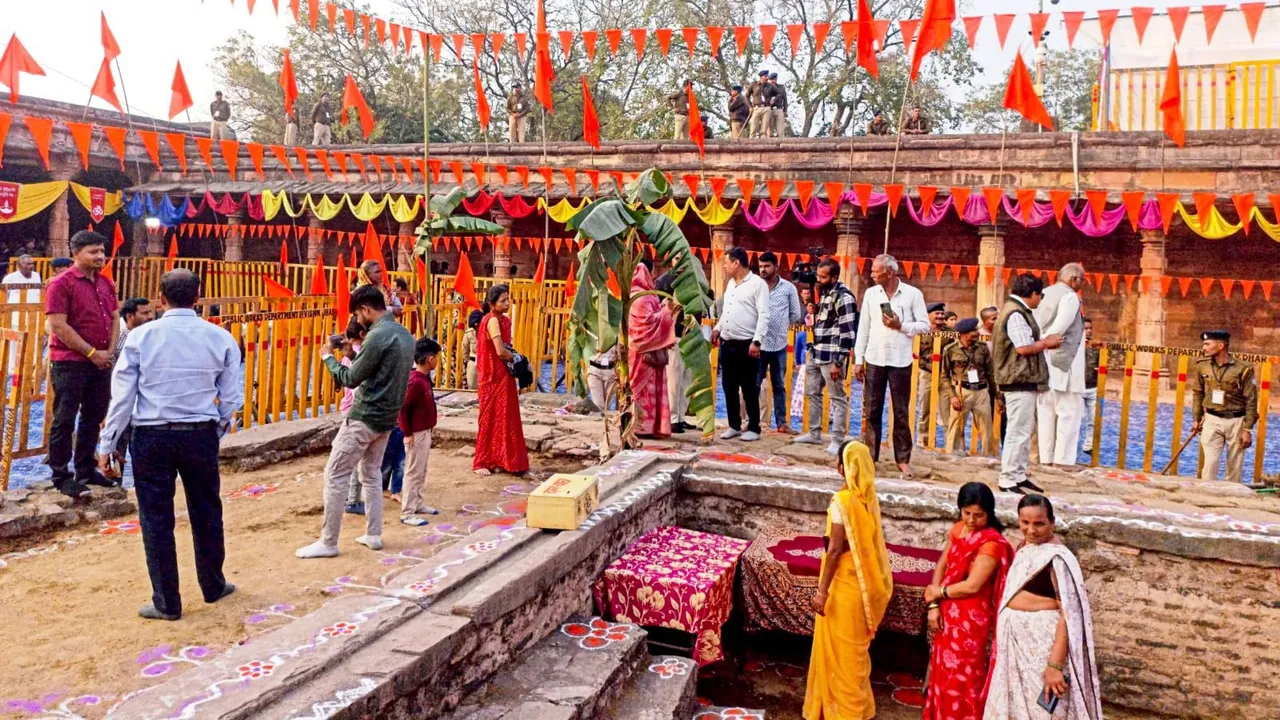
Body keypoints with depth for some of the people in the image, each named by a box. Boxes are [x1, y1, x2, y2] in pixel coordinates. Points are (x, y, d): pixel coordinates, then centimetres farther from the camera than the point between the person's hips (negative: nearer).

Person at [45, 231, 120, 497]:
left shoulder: (106, 284, 10)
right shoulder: (61, 284, -11)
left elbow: (115, 318, 14)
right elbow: (58, 326, -17)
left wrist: (110, 350, -1)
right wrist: (92, 352, -16)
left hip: (101, 362, 7)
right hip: (70, 363, -7)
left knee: (93, 417, 14)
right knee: (64, 421, 1)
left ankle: (86, 470, 25)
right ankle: (61, 476, 8)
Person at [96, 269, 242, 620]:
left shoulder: (141, 336, -6)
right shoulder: (220, 338, -2)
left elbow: (122, 395, -4)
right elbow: (232, 398, 1)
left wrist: (107, 444, 6)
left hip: (152, 436, -1)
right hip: (201, 434, 2)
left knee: (156, 519, 8)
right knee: (206, 512, 16)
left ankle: (167, 603, 15)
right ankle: (213, 585, 32)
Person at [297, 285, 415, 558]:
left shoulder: (378, 335, -19)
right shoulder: (405, 334, 9)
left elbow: (351, 379, -14)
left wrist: (328, 357, 0)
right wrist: (357, 357, 15)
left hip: (365, 417, -9)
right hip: (387, 417, 9)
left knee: (335, 475, -1)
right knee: (372, 474, 19)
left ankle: (328, 542, 2)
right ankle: (373, 535, 22)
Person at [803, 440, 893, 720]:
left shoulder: (841, 501, -23)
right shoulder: (870, 499, 1)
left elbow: (835, 550, -22)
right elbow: (869, 542, 9)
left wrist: (822, 591, -17)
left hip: (843, 586, -8)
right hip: (863, 584, 8)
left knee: (840, 650, 6)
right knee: (855, 648, 21)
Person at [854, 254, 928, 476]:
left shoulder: (912, 294, -3)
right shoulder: (870, 293, 5)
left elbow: (924, 325, 0)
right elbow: (863, 328, 7)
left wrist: (901, 326, -16)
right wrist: (858, 360, 4)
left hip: (900, 362, -2)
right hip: (874, 360, 2)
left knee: (901, 412, 3)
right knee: (871, 411, 5)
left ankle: (903, 458, 11)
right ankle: (870, 455, 12)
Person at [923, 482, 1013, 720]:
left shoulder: (991, 543, -19)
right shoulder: (958, 529, 4)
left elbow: (972, 585, -22)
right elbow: (941, 567, 5)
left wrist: (938, 592, -9)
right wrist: (934, 605, -5)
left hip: (972, 617, -7)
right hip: (949, 613, 7)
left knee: (963, 675, 4)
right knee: (945, 670, 17)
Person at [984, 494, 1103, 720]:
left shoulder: (1057, 558, -19)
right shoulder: (1025, 547, 6)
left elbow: (1069, 614, -23)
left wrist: (1055, 665, -27)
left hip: (1042, 642, -8)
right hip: (1016, 641, 8)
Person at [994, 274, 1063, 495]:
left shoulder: (1018, 311, 17)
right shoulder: (1016, 314, -16)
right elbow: (1024, 348, -22)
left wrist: (1044, 342, 8)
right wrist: (1047, 343, -7)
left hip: (1023, 381, 11)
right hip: (1019, 381, -11)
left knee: (1023, 432, 16)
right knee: (1017, 432, -8)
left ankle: (1019, 476, 23)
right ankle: (1008, 479, -3)